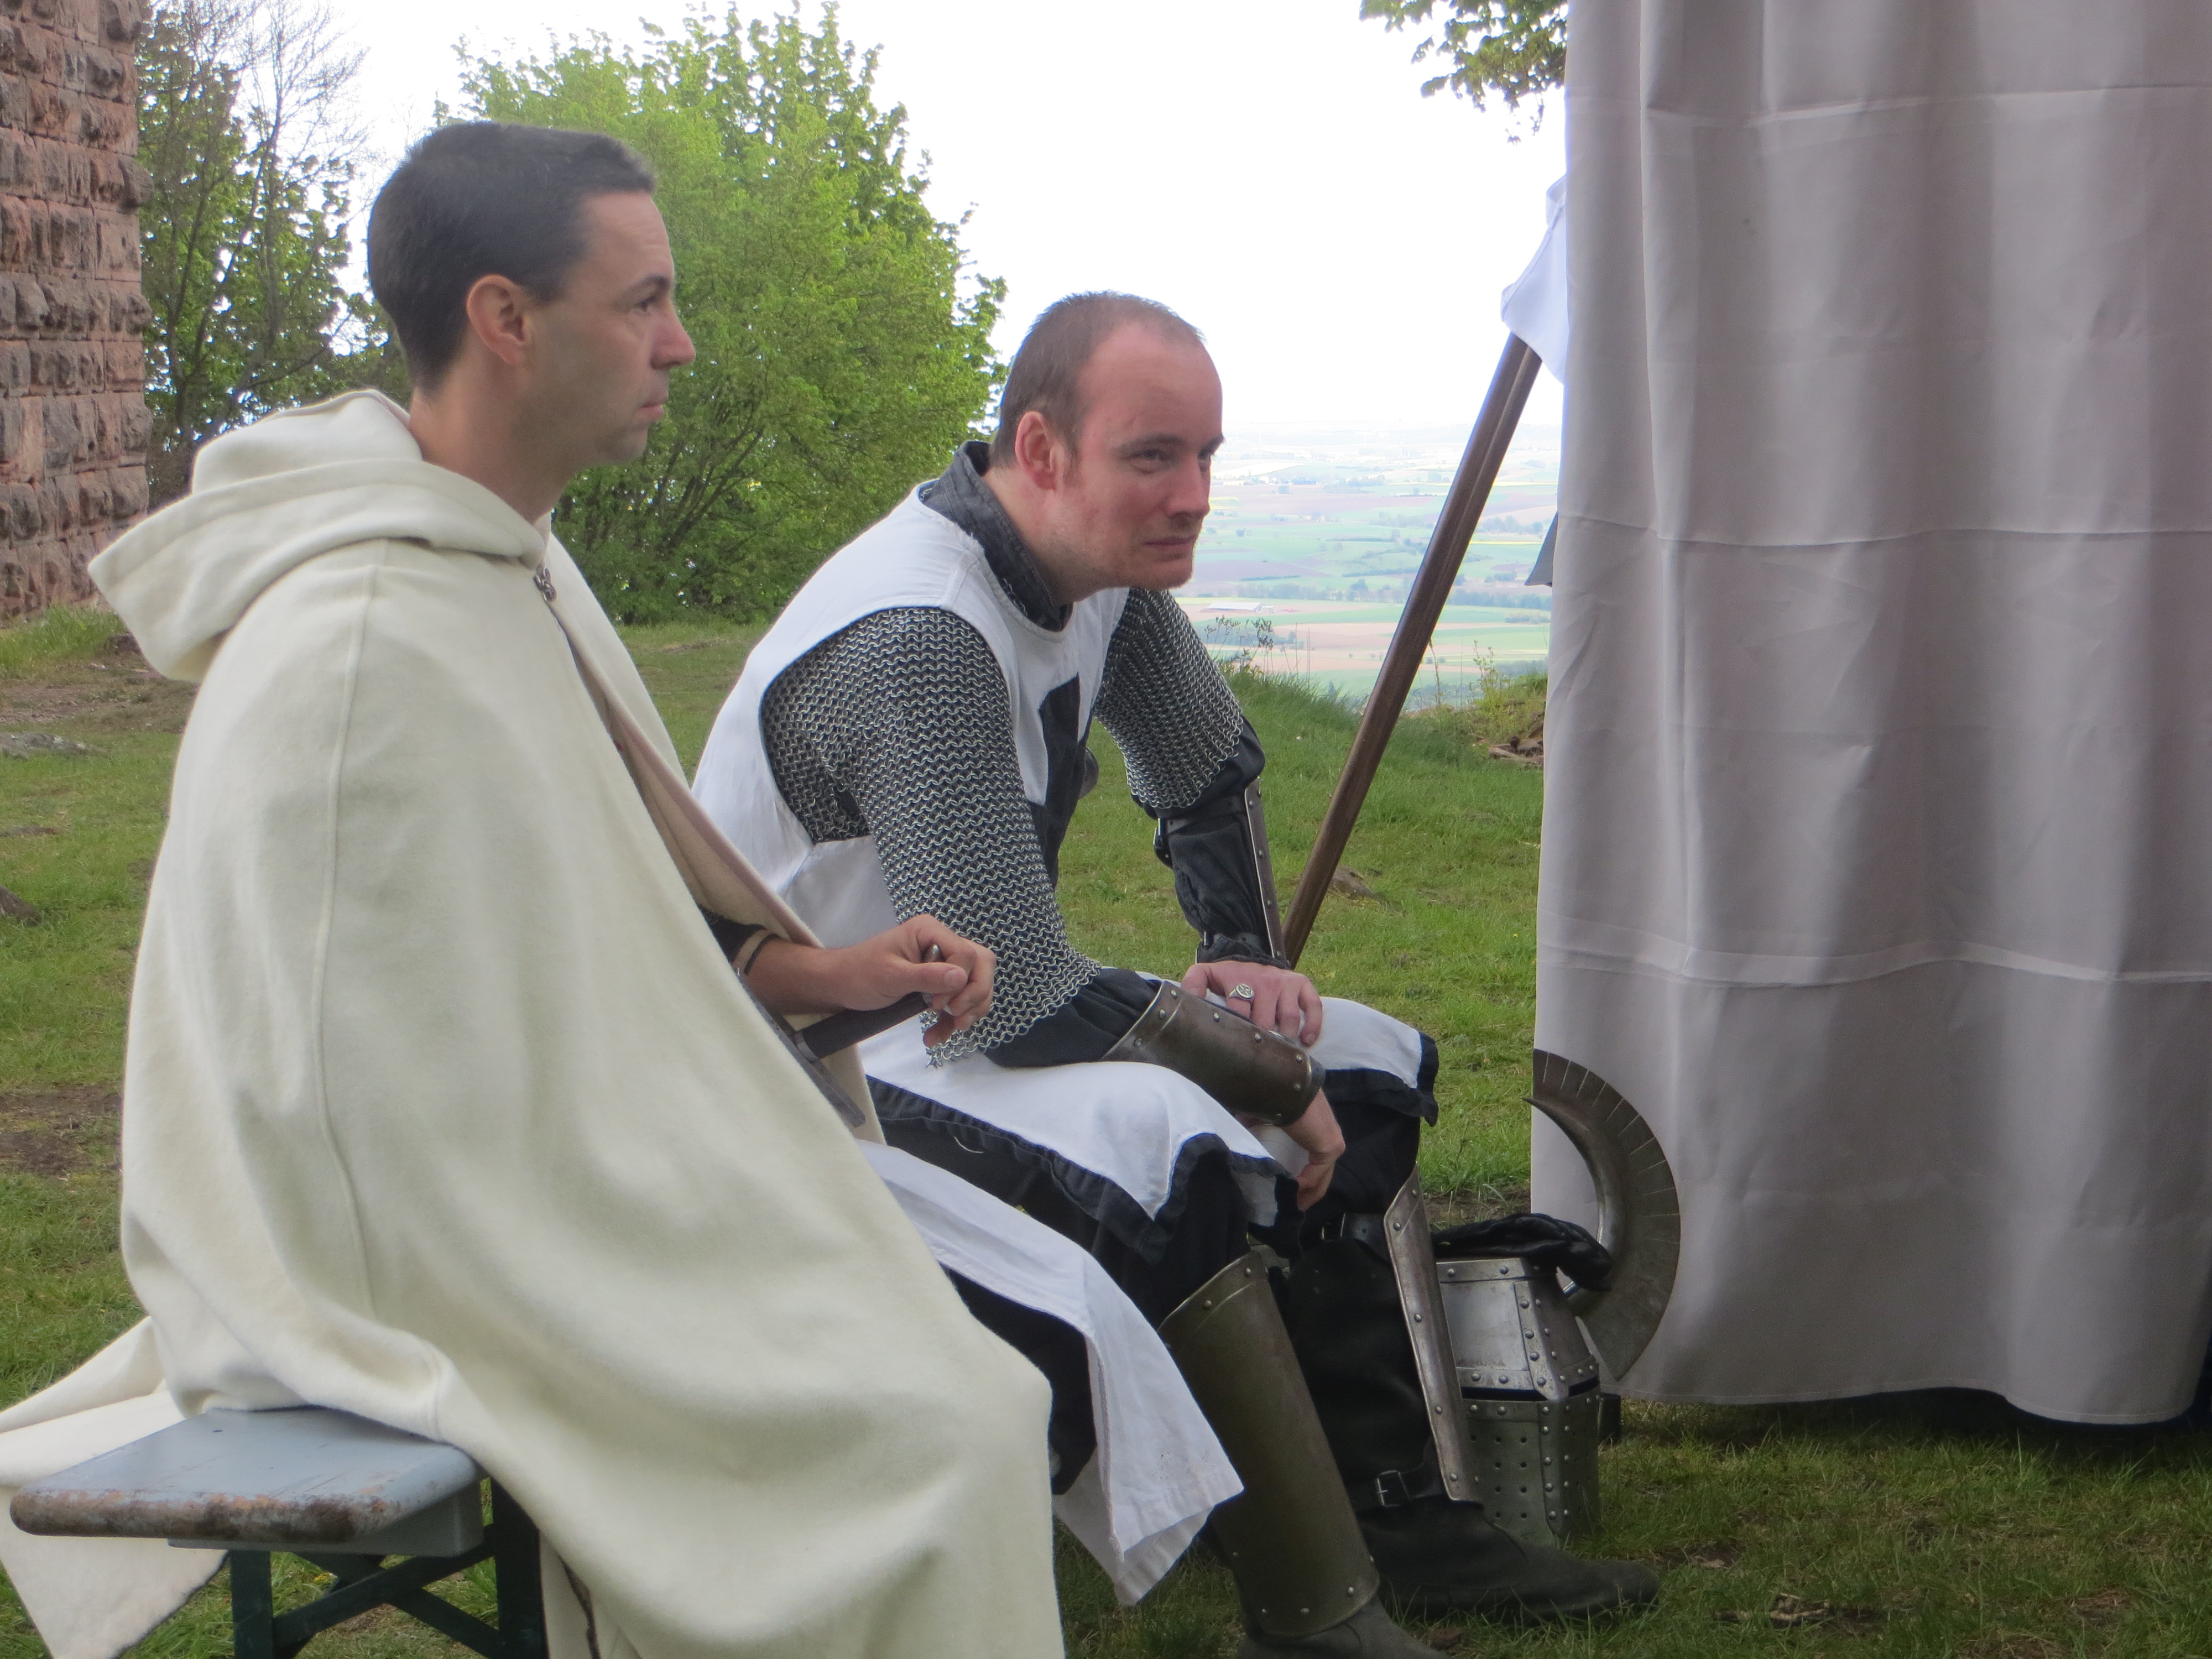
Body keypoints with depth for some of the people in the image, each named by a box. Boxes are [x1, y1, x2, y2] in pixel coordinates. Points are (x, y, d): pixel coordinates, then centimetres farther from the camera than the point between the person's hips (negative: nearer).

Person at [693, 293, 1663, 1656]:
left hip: (982, 1009, 10)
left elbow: (1210, 772, 21)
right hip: (817, 1067, -10)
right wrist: (1257, 1073, -20)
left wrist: (1248, 957, 7)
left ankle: (1408, 1517, 1)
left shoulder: (1105, 569, 0)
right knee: (1150, 1133, -36)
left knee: (1371, 1069, 6)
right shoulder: (917, 642, -29)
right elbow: (1020, 997, -32)